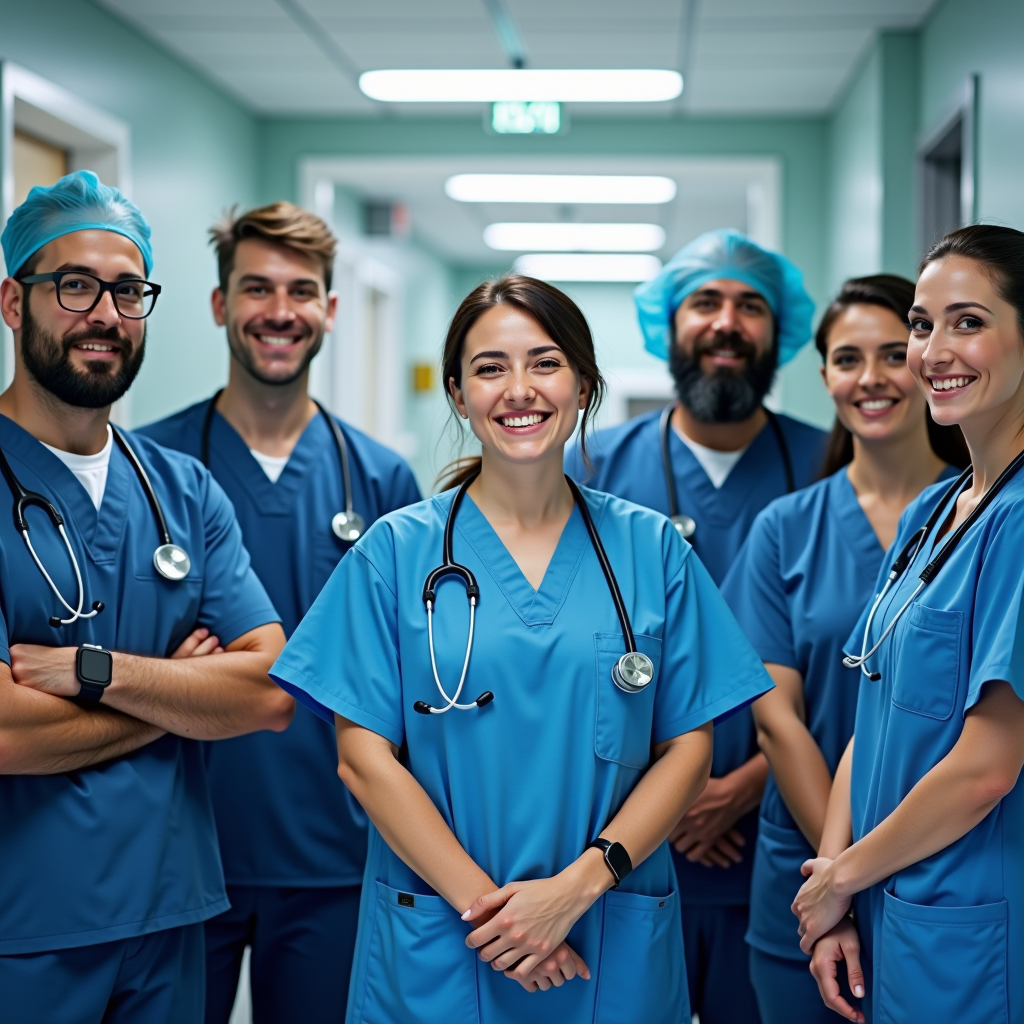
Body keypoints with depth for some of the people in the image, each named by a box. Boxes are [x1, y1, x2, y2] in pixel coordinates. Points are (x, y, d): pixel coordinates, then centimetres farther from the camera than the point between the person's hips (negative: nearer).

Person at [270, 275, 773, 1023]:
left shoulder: (651, 549, 3)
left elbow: (688, 751, 1)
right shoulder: (398, 551, -1)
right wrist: (485, 902, -13)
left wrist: (578, 885, -12)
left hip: (616, 946, 1)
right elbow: (364, 755, -4)